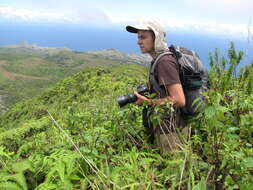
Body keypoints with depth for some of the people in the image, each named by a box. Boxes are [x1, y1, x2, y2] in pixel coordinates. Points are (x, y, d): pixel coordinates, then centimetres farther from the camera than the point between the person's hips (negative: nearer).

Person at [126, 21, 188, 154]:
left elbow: (179, 100, -25)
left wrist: (148, 102, -17)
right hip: (165, 127, 10)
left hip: (169, 130, -10)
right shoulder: (157, 60, 11)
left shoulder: (165, 62, -19)